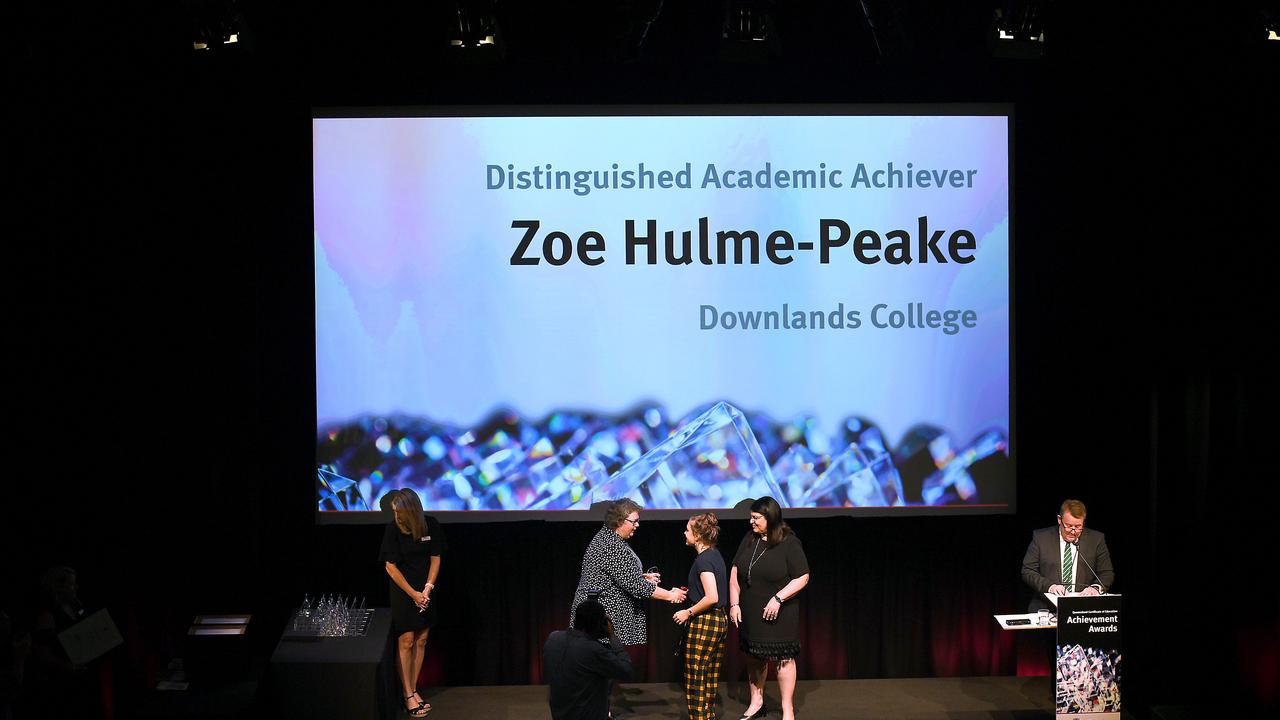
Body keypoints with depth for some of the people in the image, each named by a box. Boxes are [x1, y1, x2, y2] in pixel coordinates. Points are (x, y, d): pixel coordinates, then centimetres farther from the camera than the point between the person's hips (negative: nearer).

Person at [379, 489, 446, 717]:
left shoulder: (431, 525, -9)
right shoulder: (393, 529, -15)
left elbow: (435, 558, 1)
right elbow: (390, 567, -11)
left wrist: (428, 588, -9)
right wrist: (413, 593, -12)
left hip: (425, 590, 3)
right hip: (402, 591, -3)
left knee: (421, 641, 6)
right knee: (406, 642, -4)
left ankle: (413, 690, 15)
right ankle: (408, 695, 2)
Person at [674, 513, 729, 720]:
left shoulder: (703, 559, -18)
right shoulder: (715, 555, 10)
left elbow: (712, 597, -26)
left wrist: (688, 612, -15)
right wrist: (687, 592, 18)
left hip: (704, 623, -10)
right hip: (720, 620, 10)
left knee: (695, 680, -1)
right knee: (710, 678, 16)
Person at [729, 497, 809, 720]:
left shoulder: (789, 543, -12)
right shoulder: (749, 540, 3)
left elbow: (802, 578, -12)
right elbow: (735, 572, 8)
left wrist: (778, 598, -20)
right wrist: (734, 604, 1)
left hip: (778, 615, -5)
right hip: (750, 614, 5)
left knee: (783, 659, 1)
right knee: (755, 657, 15)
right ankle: (756, 701, 31)